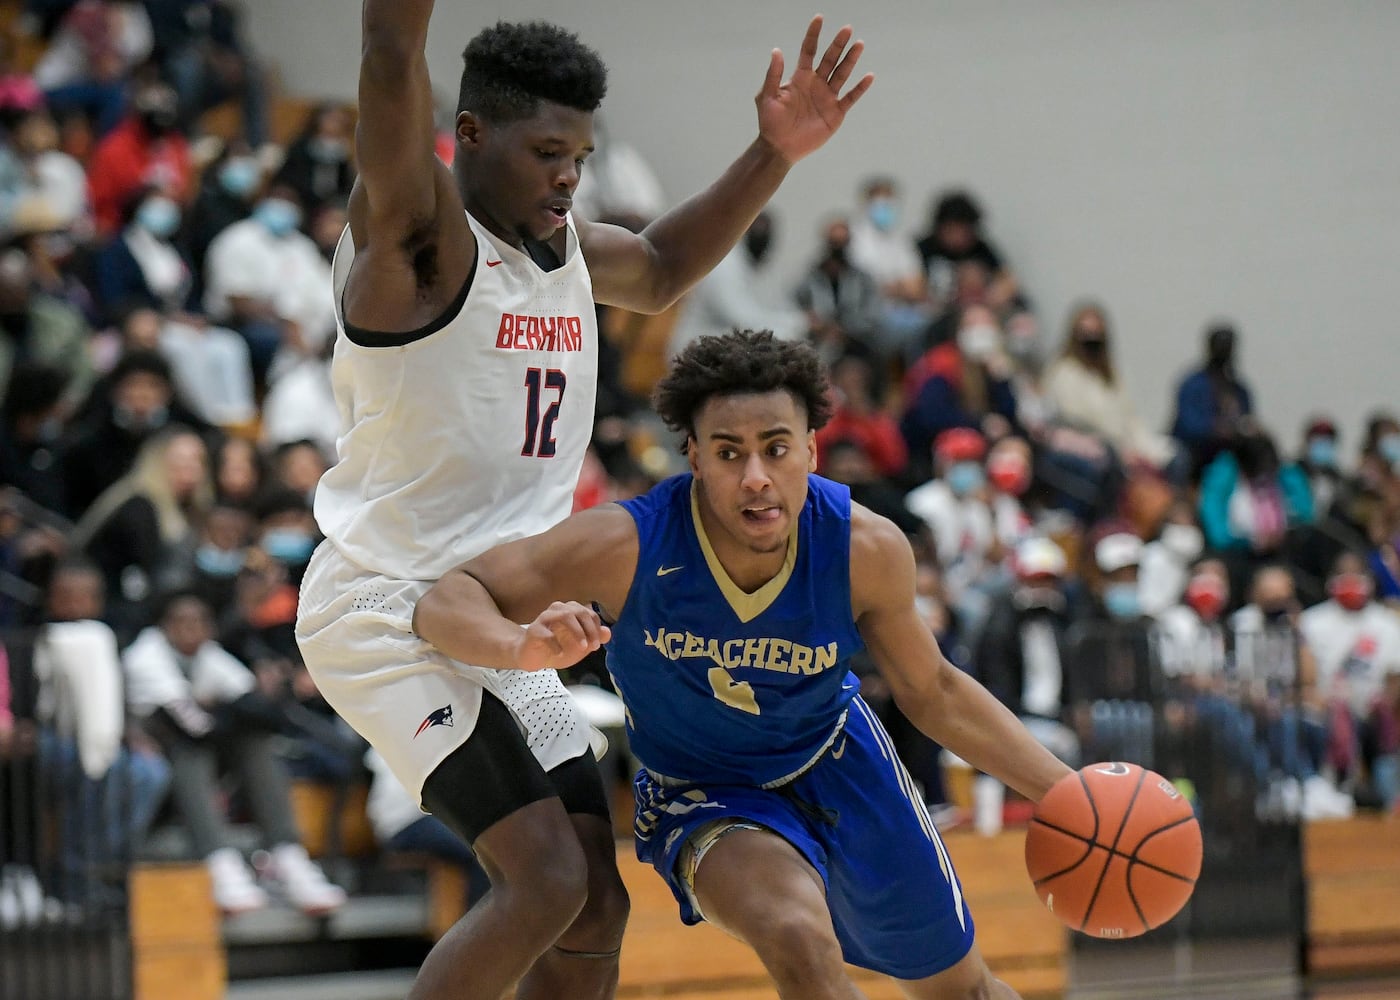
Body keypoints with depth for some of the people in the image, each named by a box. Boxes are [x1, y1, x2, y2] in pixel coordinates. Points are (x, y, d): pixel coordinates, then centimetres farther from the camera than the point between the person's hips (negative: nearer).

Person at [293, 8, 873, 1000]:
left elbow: (661, 269, 33)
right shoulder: (420, 232, -14)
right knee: (546, 880, -20)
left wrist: (773, 156, 21)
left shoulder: (564, 247, 11)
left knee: (596, 909, 7)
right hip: (390, 614, -9)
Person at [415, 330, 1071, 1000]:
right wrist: (522, 646, -50)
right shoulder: (627, 547, -31)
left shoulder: (867, 550, -23)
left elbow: (931, 692, -5)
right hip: (704, 796, -3)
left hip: (838, 762, 3)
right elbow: (444, 603, -27)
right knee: (799, 944, -34)